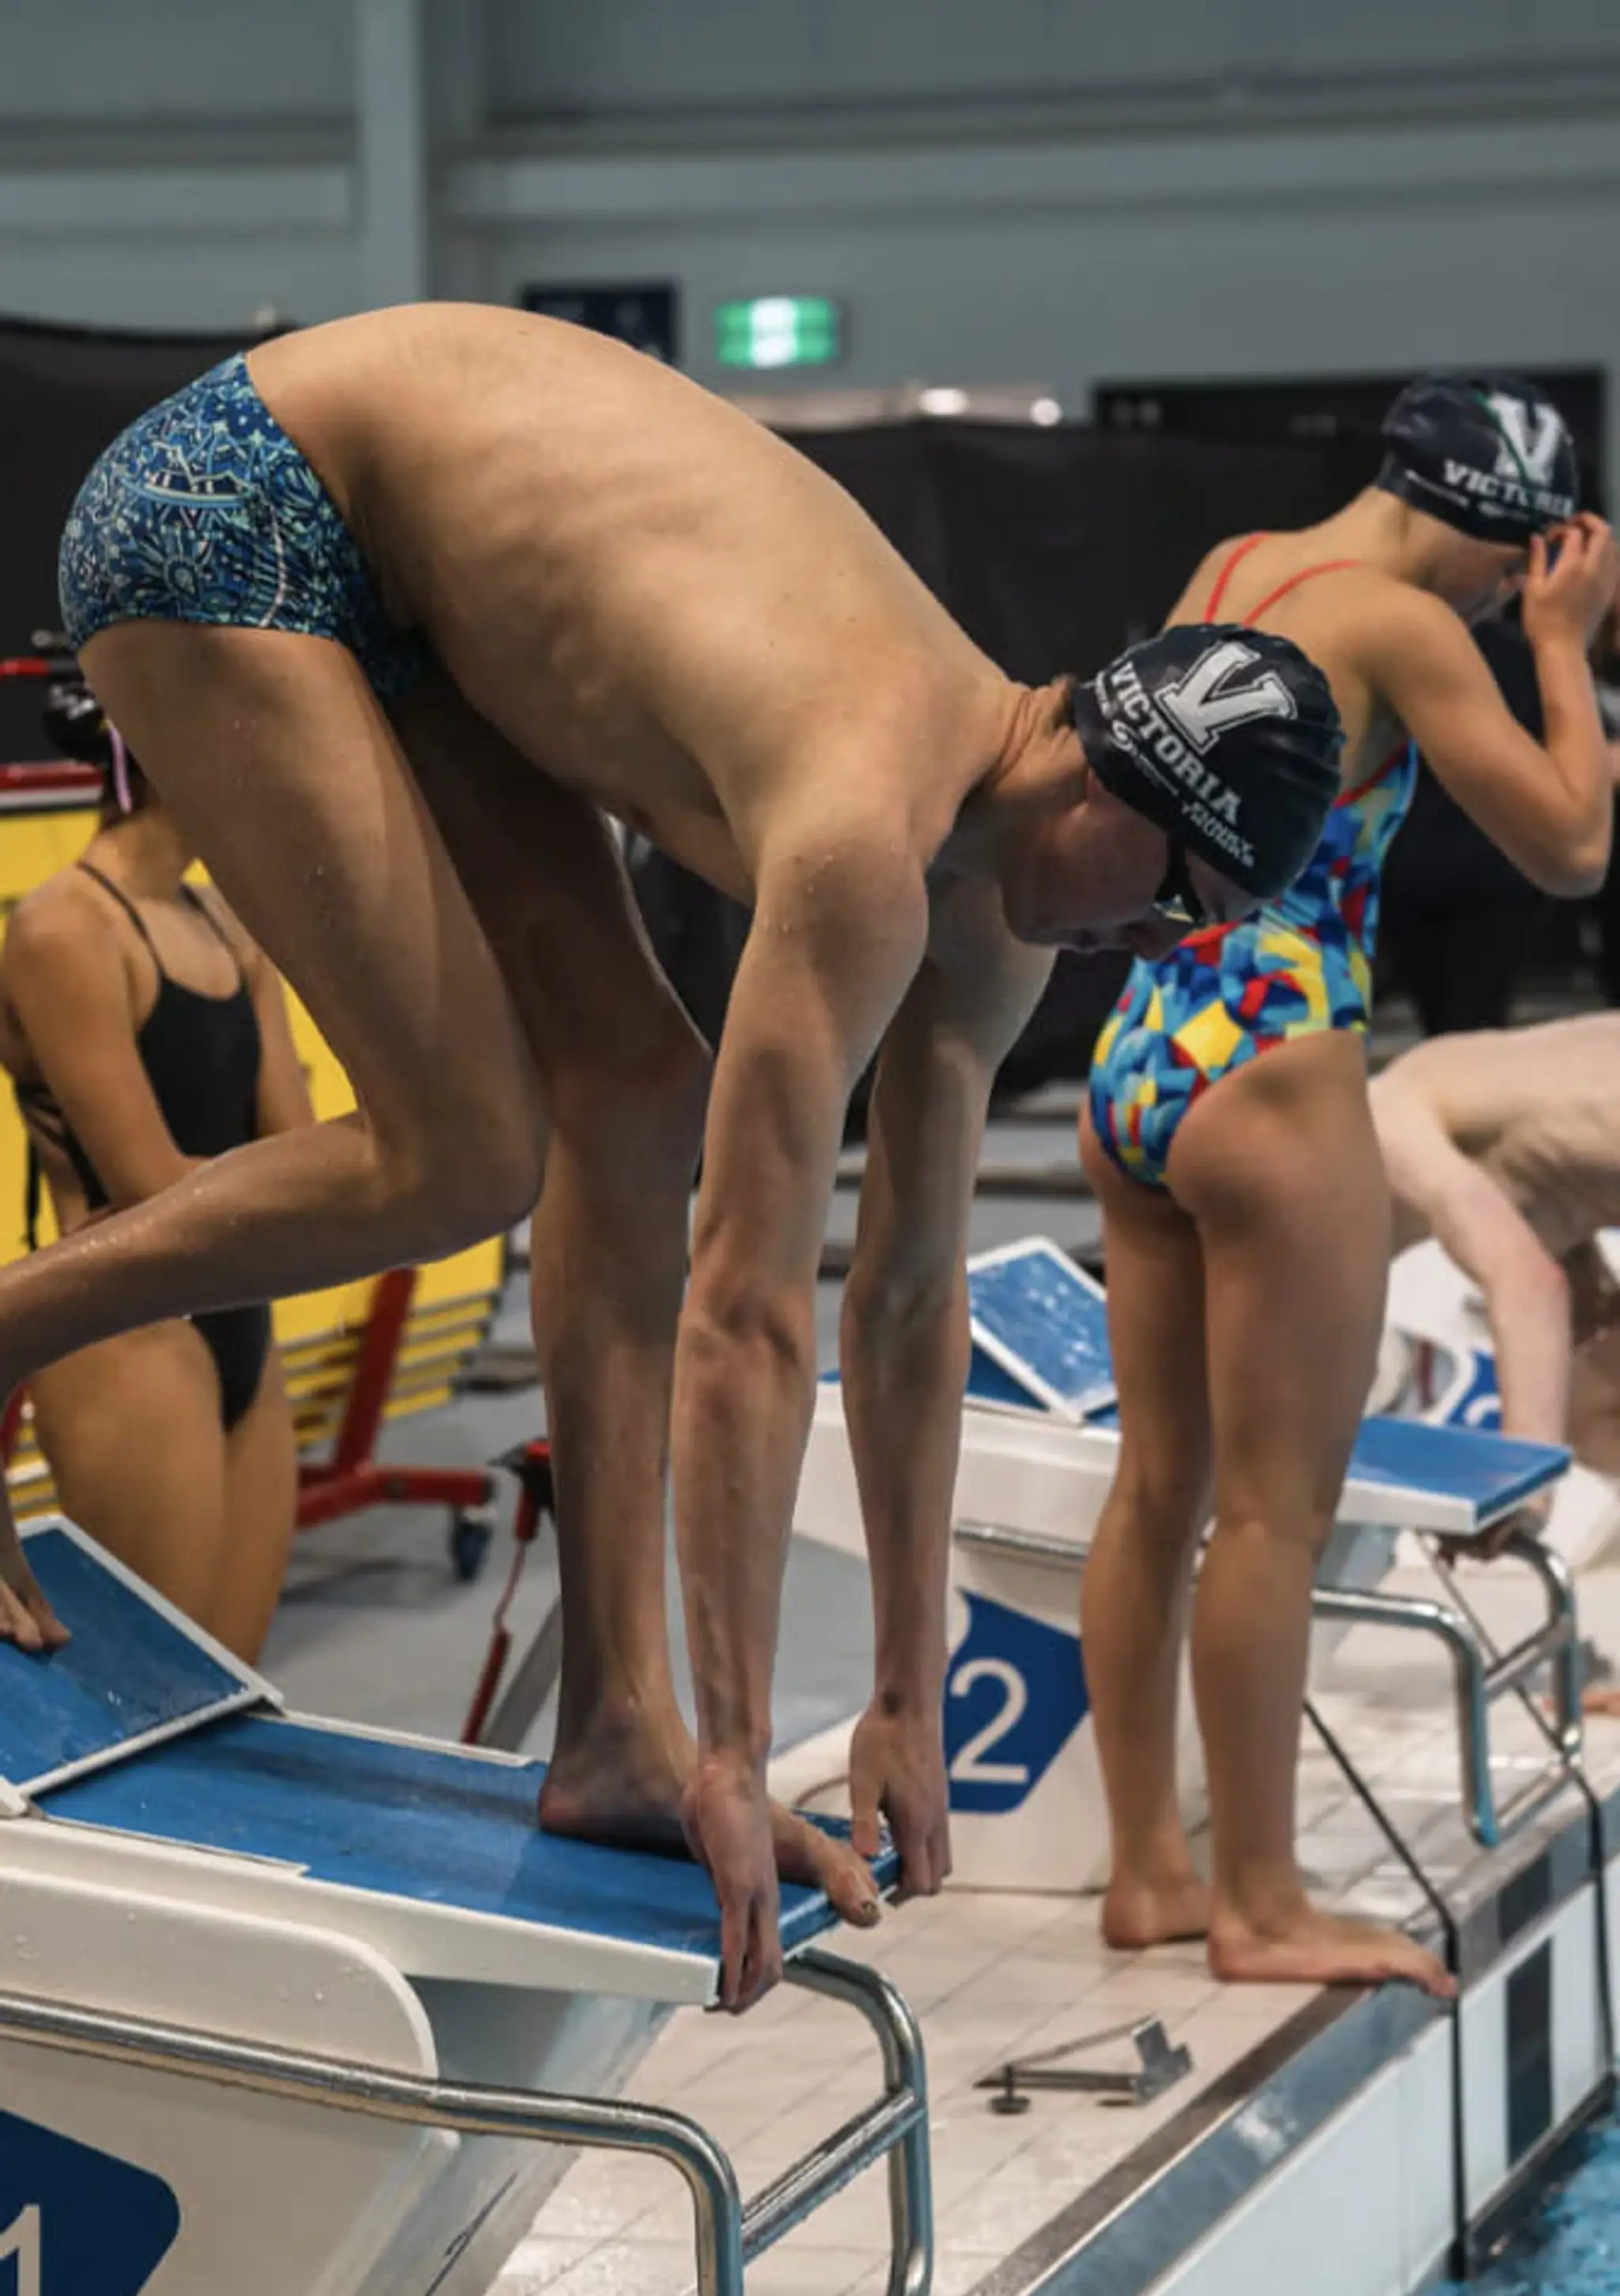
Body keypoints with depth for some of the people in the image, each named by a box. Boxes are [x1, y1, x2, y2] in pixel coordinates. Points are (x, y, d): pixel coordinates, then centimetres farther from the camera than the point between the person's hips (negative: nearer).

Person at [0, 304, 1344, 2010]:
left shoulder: (992, 885, -3)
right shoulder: (866, 842, -31)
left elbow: (913, 1291, 4)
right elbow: (747, 1312, -32)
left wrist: (910, 1702, 7)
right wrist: (742, 1757, -28)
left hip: (395, 580, 9)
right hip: (221, 510, -9)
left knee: (633, 1093, -1)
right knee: (462, 1154, -14)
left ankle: (614, 1730, 0)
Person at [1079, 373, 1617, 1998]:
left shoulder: (1226, 573, 12)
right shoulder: (1398, 624, -11)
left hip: (1136, 1062, 9)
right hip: (1270, 1081, -9)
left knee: (1157, 1487, 12)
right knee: (1276, 1505, -1)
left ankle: (1148, 1871, 20)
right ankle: (1261, 1906, 6)